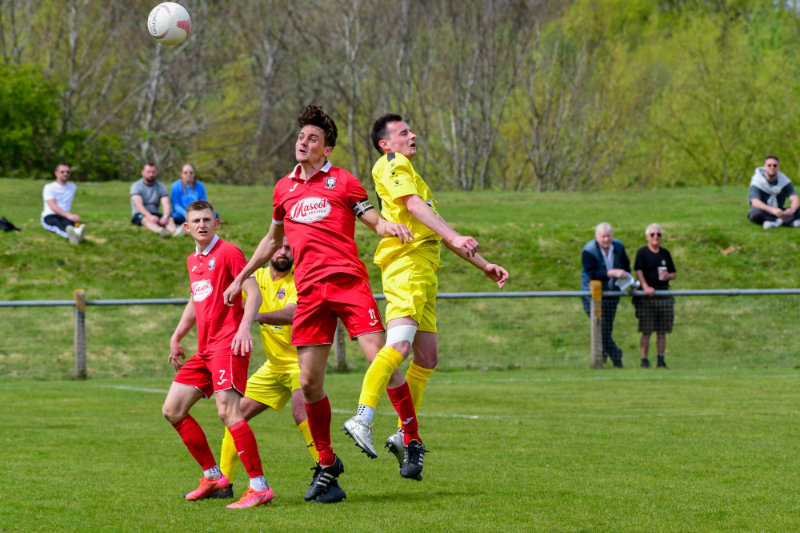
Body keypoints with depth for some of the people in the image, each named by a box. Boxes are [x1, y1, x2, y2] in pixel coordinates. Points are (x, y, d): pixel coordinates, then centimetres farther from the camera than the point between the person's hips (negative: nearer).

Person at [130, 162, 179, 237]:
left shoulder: (161, 187, 6)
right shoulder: (136, 186, -5)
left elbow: (166, 204, -9)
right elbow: (138, 205, -20)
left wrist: (165, 217, -32)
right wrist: (150, 216, -38)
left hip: (155, 214, 4)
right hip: (140, 214, -4)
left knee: (170, 219, -27)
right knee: (147, 220, -38)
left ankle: (175, 231, -62)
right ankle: (160, 231, -71)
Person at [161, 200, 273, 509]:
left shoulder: (228, 252, -5)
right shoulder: (193, 261, 19)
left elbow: (254, 293, -12)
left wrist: (244, 328, -26)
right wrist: (176, 338, 30)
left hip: (228, 344, -9)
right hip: (204, 349, 9)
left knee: (227, 410, -22)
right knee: (172, 410, 7)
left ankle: (259, 487, -22)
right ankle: (213, 477, 15)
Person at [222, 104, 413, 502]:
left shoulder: (343, 181, 8)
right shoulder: (284, 189, 20)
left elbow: (375, 222, 9)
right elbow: (273, 239, 33)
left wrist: (389, 226, -15)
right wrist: (241, 278, 34)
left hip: (348, 279, -4)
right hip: (308, 288, 4)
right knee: (309, 383, -1)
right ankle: (326, 463, 14)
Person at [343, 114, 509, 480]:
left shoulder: (411, 173, 32)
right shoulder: (391, 165, 3)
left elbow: (438, 234, 34)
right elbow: (413, 205, -14)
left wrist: (483, 265, 30)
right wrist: (454, 237, -26)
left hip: (424, 272, 10)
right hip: (405, 266, -10)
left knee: (427, 357, 6)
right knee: (399, 345, -24)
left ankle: (406, 436, 8)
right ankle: (363, 419, -34)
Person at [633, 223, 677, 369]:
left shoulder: (665, 253, 14)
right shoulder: (642, 252, 0)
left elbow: (674, 273, 20)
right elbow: (639, 271, -12)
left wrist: (668, 276, -4)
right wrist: (645, 286, -28)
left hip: (664, 295, 4)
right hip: (646, 297, -4)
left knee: (662, 332, 4)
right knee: (646, 332, -4)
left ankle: (661, 360, 8)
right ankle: (644, 360, 0)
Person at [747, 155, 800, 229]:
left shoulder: (784, 181, -5)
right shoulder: (757, 182, -15)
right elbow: (755, 202, -30)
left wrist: (792, 209, -40)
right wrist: (772, 210, -48)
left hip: (778, 212, 3)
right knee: (756, 212, -38)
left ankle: (777, 222, -36)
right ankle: (789, 221, -35)